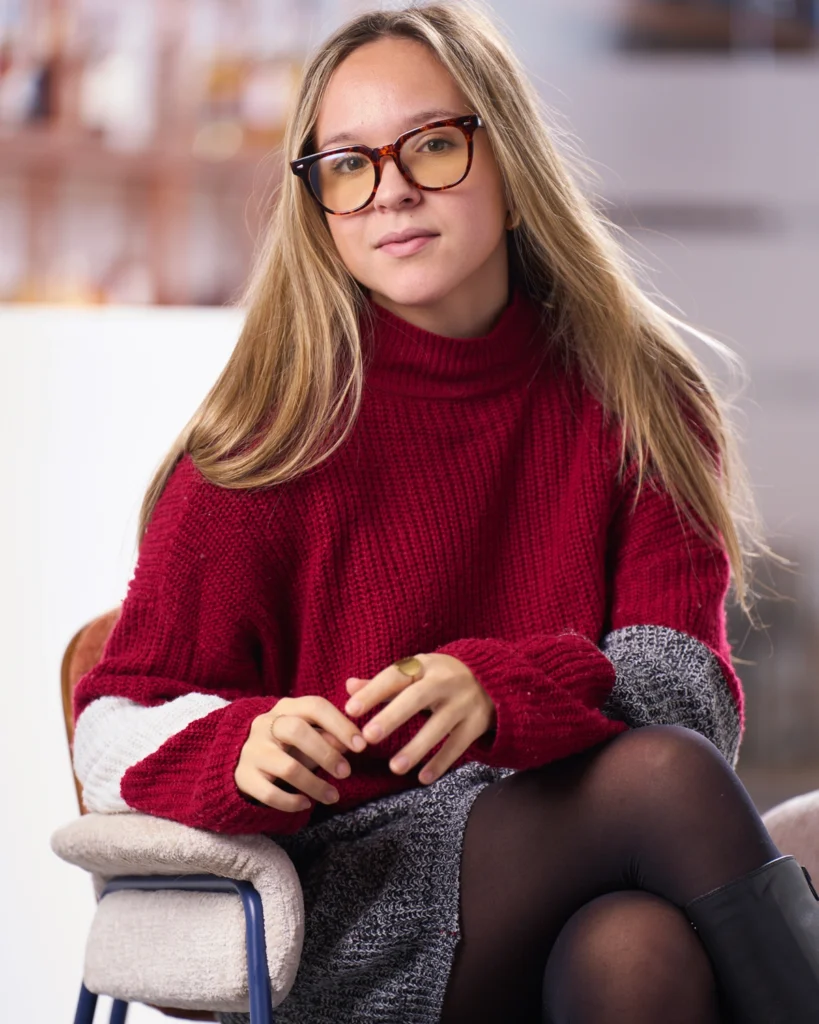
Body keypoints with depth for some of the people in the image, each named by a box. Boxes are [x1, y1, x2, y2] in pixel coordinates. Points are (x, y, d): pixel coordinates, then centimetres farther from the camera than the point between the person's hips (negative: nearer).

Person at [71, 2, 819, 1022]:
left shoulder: (635, 403, 9)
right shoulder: (280, 430, 3)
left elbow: (693, 690, -3)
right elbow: (120, 726, 1)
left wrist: (499, 689, -24)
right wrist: (245, 748, -23)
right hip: (345, 915, -2)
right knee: (665, 773, -31)